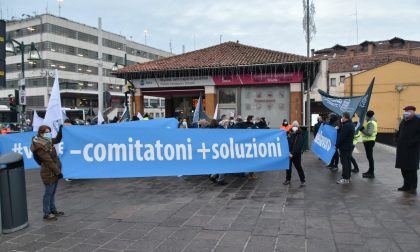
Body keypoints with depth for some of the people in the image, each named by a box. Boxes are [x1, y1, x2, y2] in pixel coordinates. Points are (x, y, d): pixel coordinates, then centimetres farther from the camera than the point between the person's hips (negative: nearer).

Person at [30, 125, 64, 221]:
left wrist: (60, 131, 5)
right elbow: (49, 161, -22)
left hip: (54, 172, 9)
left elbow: (57, 140, 23)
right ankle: (47, 214, 10)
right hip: (49, 173, -9)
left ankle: (53, 210, 29)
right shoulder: (40, 147, -20)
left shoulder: (47, 141, 6)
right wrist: (58, 172, -19)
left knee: (52, 192, 17)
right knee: (48, 193, 0)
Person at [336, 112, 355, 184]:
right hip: (349, 146, 10)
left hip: (344, 147, -10)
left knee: (345, 163, -5)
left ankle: (345, 178, 0)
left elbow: (341, 137, -21)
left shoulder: (346, 126, -21)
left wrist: (337, 145, -12)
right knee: (348, 162, 16)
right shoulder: (351, 124, 11)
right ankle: (348, 176, 24)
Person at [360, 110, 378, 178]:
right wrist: (363, 128, 5)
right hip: (369, 141, 11)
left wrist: (362, 129, -22)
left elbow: (369, 133, -28)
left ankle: (371, 173, -3)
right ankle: (370, 171, 26)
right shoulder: (372, 122, 15)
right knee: (369, 156, 17)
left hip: (369, 141, -11)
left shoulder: (371, 123, -18)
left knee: (370, 156, -7)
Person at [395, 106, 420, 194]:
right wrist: (398, 141, 11)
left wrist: (412, 143, -20)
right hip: (402, 149, 7)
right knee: (404, 168, 11)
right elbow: (399, 133, 26)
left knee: (412, 168, -3)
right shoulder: (403, 121, 15)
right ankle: (407, 185, 21)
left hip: (412, 149, -7)